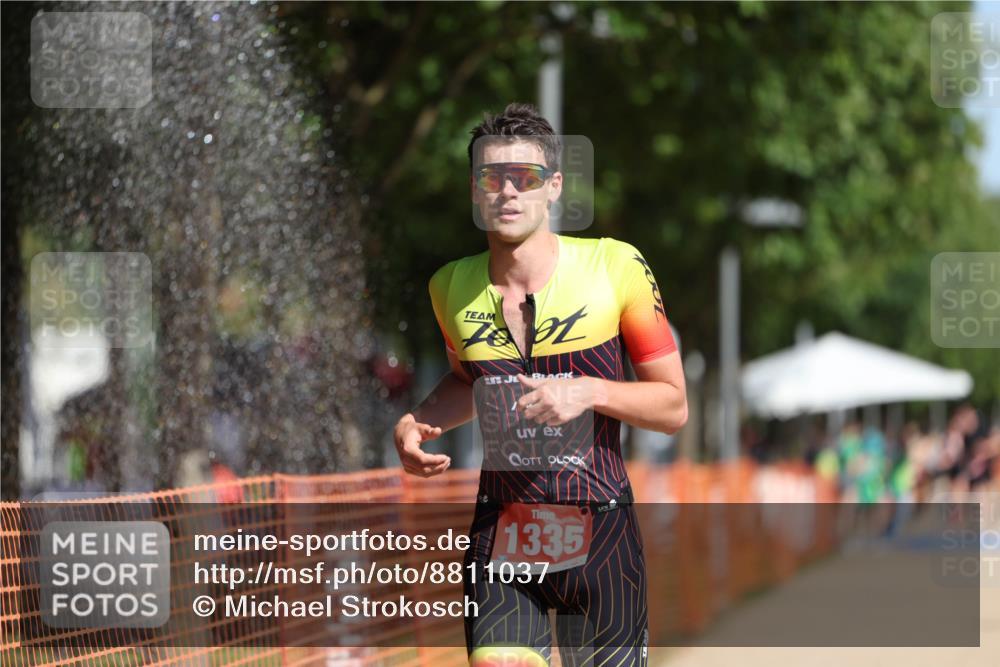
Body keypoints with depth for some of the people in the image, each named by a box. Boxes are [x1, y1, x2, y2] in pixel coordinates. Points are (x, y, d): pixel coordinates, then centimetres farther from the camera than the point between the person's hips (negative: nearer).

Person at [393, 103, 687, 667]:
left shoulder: (616, 268, -7)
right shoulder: (452, 287, 4)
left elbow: (674, 407, -1)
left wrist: (590, 392, -18)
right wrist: (415, 424, 5)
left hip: (600, 533, -2)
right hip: (500, 532, 2)